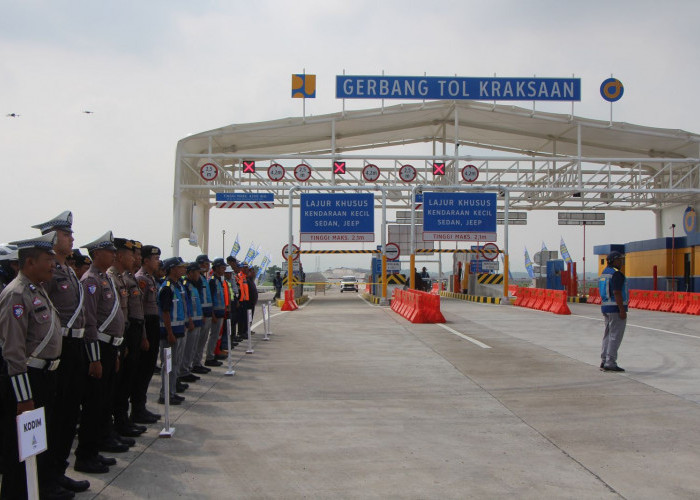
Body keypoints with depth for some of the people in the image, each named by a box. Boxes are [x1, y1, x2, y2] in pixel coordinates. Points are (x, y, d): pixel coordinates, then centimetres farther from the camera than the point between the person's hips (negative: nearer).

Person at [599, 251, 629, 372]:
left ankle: (604, 361, 16)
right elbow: (617, 293, -21)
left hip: (606, 307, 10)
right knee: (615, 336, -6)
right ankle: (610, 363, -7)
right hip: (616, 308, -10)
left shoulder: (604, 273, 15)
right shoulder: (616, 274, -15)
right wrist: (622, 310, -21)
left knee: (608, 335, 14)